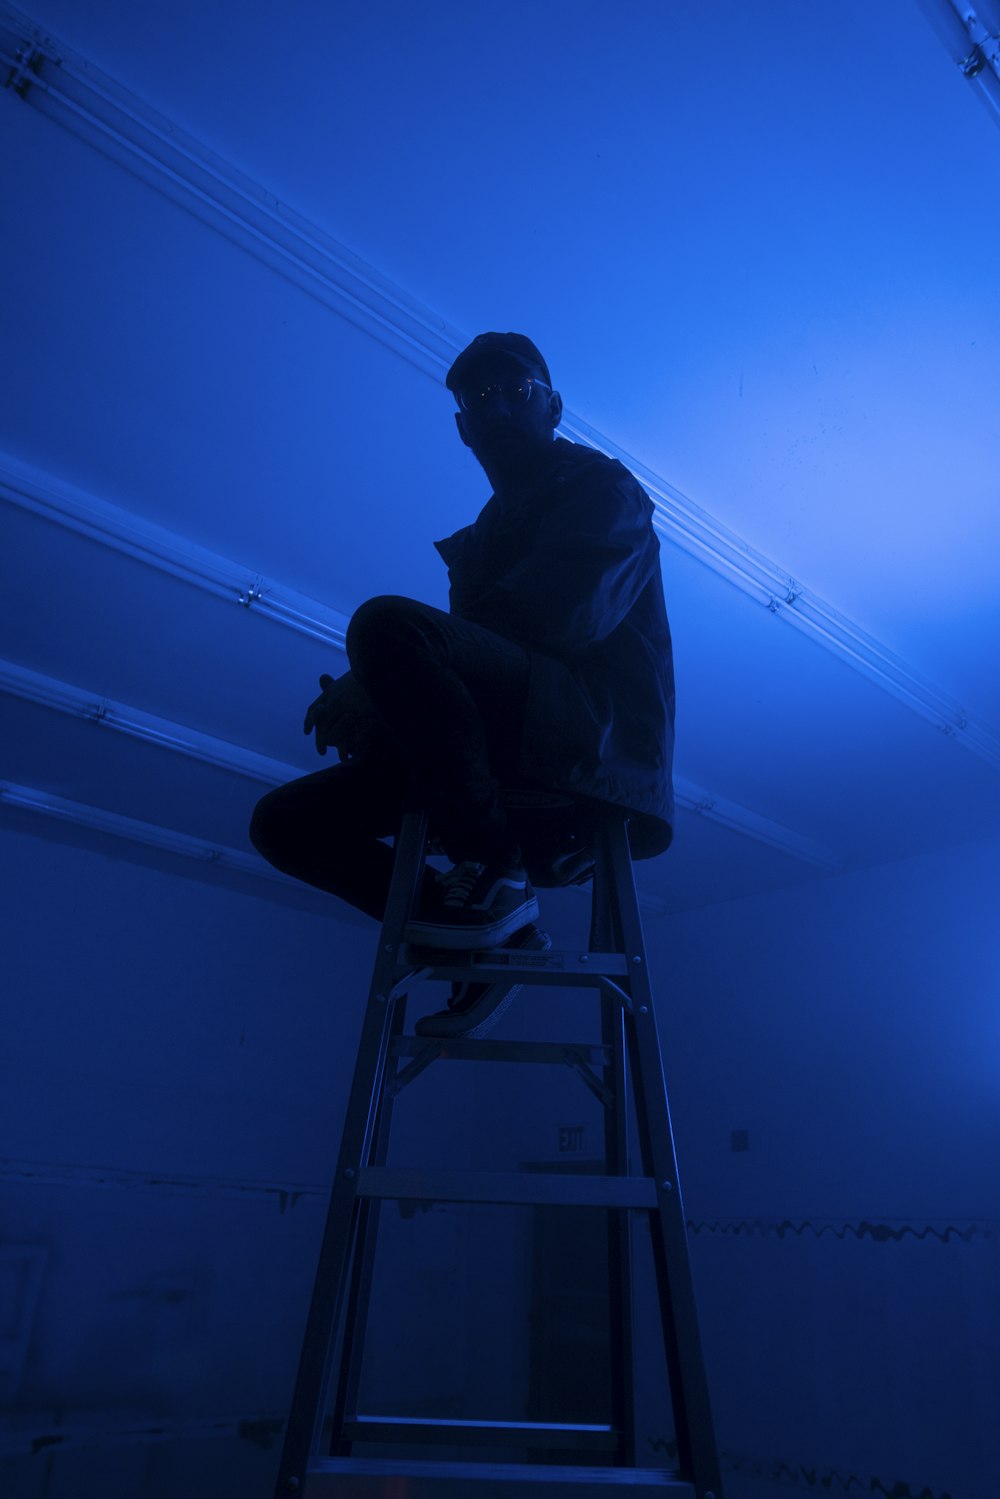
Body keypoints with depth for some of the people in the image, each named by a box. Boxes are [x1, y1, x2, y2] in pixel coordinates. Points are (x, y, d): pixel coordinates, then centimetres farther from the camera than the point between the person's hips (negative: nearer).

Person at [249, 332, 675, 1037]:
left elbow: (560, 616, -13)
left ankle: (495, 870, -22)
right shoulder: (486, 534, 30)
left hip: (590, 729, -8)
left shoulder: (600, 488, 7)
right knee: (284, 821, 1)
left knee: (387, 623, -31)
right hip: (503, 752, 8)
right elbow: (470, 645, 19)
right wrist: (374, 701, -5)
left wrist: (372, 685, -15)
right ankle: (498, 935, -3)